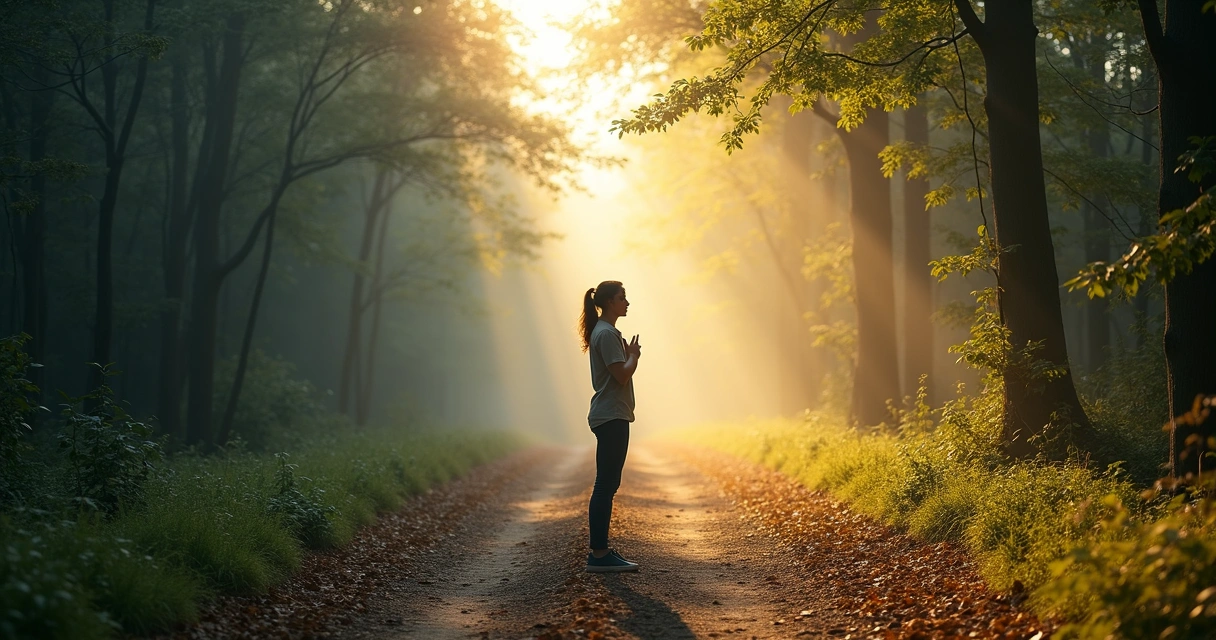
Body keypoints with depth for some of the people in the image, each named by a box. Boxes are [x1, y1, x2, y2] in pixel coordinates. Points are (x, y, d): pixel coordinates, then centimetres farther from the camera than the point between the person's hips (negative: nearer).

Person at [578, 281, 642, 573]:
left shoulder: (604, 332, 20)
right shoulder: (607, 334, -13)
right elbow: (622, 375, -20)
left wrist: (630, 355, 11)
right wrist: (634, 356, -3)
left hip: (610, 417, 11)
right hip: (611, 417, -11)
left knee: (607, 485, 12)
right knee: (605, 485, -10)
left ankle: (600, 550, 15)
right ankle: (599, 554, -9)